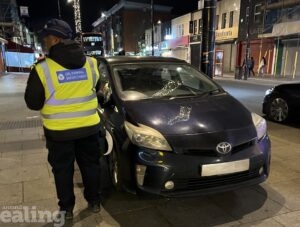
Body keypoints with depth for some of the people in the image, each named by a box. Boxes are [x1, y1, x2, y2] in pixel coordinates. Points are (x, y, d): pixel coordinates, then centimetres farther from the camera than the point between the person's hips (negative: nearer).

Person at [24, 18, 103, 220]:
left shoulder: (43, 68, -14)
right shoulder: (91, 63, -2)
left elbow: (33, 103, -5)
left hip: (59, 130, -3)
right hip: (89, 126, 3)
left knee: (63, 170, 14)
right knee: (90, 165, 18)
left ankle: (67, 208, 28)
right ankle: (94, 202, 32)